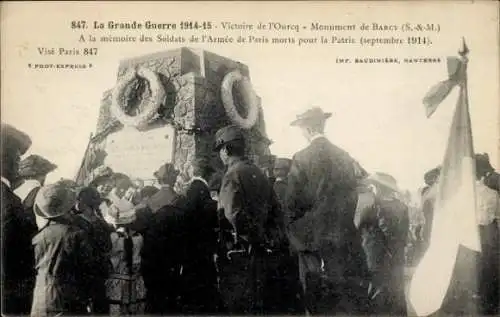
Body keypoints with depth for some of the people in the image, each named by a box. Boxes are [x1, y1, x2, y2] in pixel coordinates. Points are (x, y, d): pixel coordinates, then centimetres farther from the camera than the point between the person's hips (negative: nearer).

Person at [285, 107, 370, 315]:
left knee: (321, 304, 7)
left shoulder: (302, 158, -10)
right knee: (351, 304, 14)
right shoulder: (344, 156, 2)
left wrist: (294, 236, 4)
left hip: (317, 242, -4)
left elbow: (292, 204, -9)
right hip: (346, 240, 4)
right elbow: (356, 195, 9)